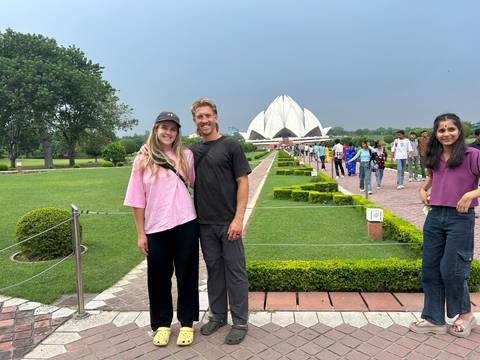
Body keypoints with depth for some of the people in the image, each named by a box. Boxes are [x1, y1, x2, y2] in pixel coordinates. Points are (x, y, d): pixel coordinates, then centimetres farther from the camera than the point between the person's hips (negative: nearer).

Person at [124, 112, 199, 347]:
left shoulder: (186, 155, 1)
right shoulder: (143, 160, 0)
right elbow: (137, 200, 1)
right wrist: (140, 233, 1)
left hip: (185, 225, 0)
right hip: (156, 229, 0)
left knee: (187, 275, 9)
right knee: (158, 278, 11)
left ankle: (187, 323, 27)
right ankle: (162, 324, 31)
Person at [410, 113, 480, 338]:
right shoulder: (435, 158, 9)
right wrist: (423, 189, 11)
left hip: (460, 218, -5)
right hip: (435, 216, 6)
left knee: (450, 269, -2)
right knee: (430, 268, 7)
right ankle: (434, 319, 21)